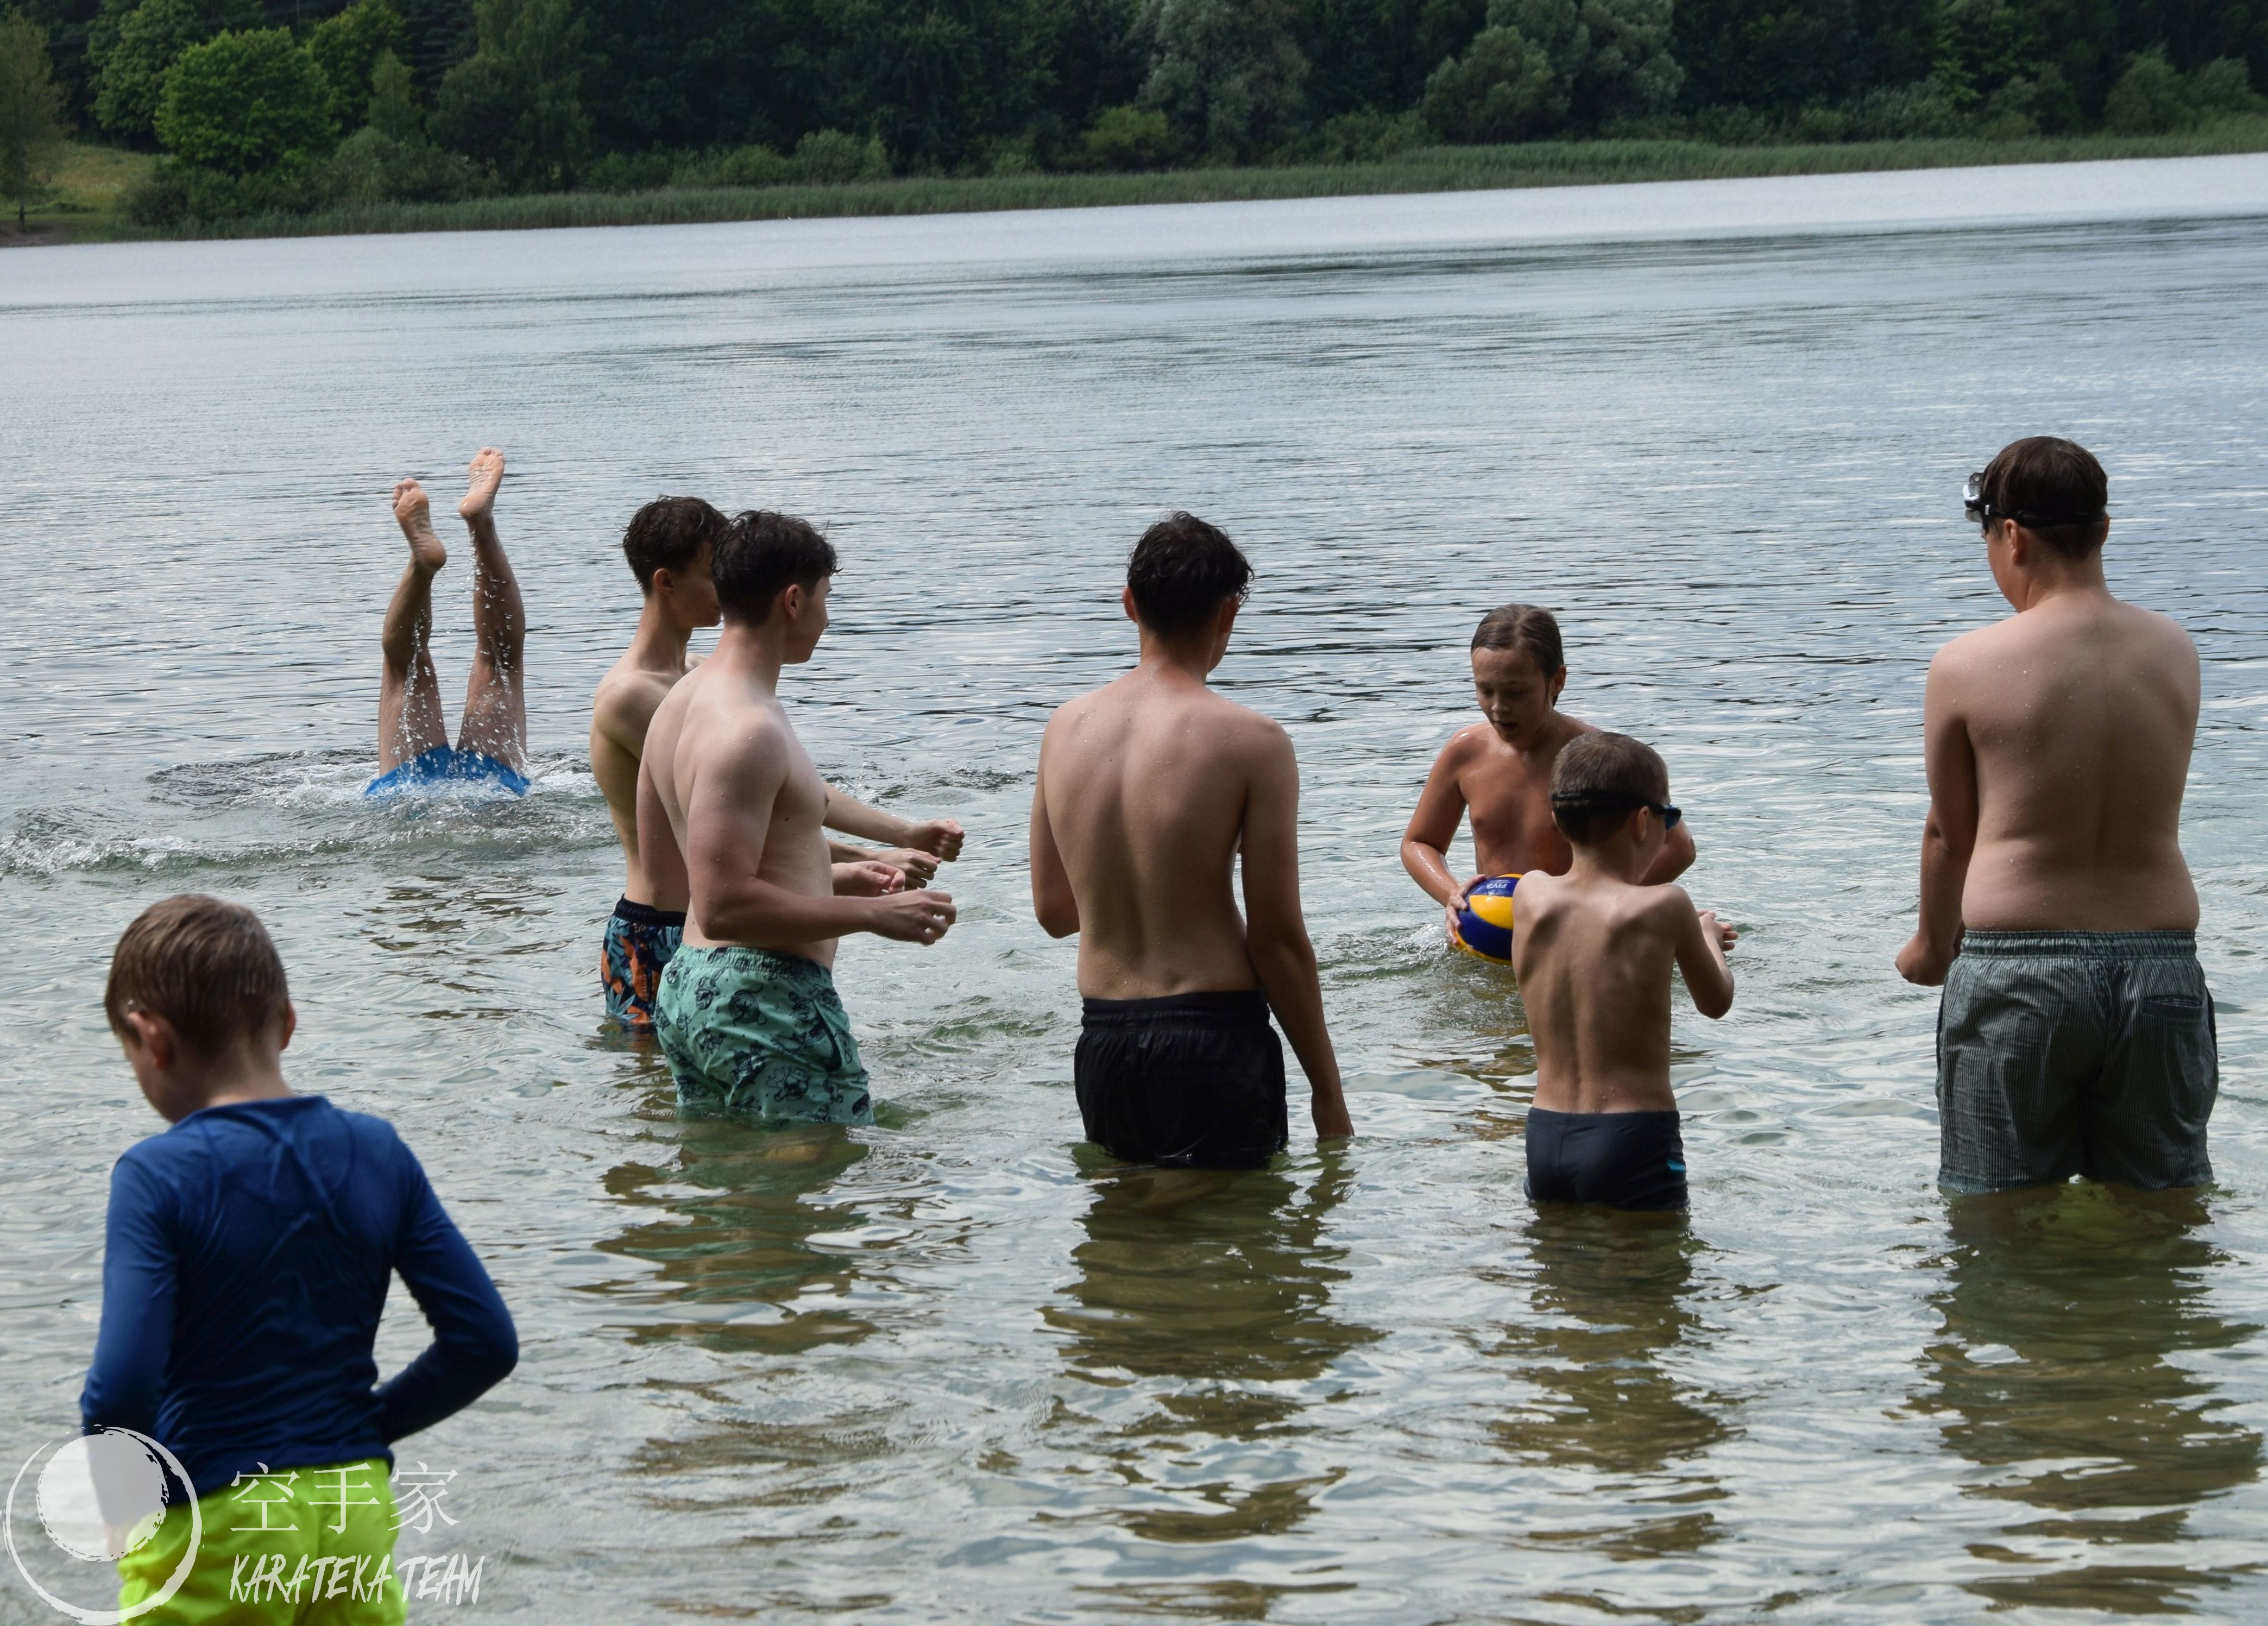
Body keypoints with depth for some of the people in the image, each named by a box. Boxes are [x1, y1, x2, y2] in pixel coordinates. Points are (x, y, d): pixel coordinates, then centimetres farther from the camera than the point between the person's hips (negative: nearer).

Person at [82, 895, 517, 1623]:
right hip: (358, 1508, 5)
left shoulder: (160, 1175, -13)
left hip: (214, 1524, -5)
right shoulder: (378, 1152, 1)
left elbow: (122, 1390, -23)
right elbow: (485, 1339, -1)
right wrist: (373, 1424, 11)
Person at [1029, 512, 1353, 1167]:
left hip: (1103, 1042, 5)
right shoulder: (1251, 743, -10)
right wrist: (1327, 1092, -1)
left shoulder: (1065, 728, 5)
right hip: (1213, 1039, -5)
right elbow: (1277, 936, -10)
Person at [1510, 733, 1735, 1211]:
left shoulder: (1532, 895, 2)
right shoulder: (1664, 907, -9)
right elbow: (1716, 1002, 8)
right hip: (1634, 1139, -5)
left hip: (1543, 1136, 5)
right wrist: (1708, 938, 29)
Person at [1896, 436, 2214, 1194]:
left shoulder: (1968, 666, -8)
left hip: (2016, 972, -3)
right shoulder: (2175, 652, 2)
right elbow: (2139, 807, 10)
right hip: (2160, 965, 3)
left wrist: (1933, 948, 21)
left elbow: (1950, 832, 4)